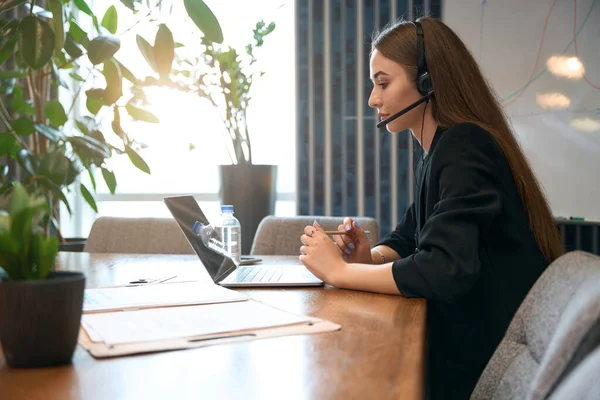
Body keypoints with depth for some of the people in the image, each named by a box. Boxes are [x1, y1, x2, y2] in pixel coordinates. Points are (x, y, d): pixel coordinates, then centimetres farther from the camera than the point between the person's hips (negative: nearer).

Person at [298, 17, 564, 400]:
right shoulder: (440, 152, 9)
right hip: (463, 342, 8)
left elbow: (444, 270, -32)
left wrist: (340, 271, -19)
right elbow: (408, 239, 17)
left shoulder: (464, 149, -21)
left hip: (490, 363, -8)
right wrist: (370, 258, -6)